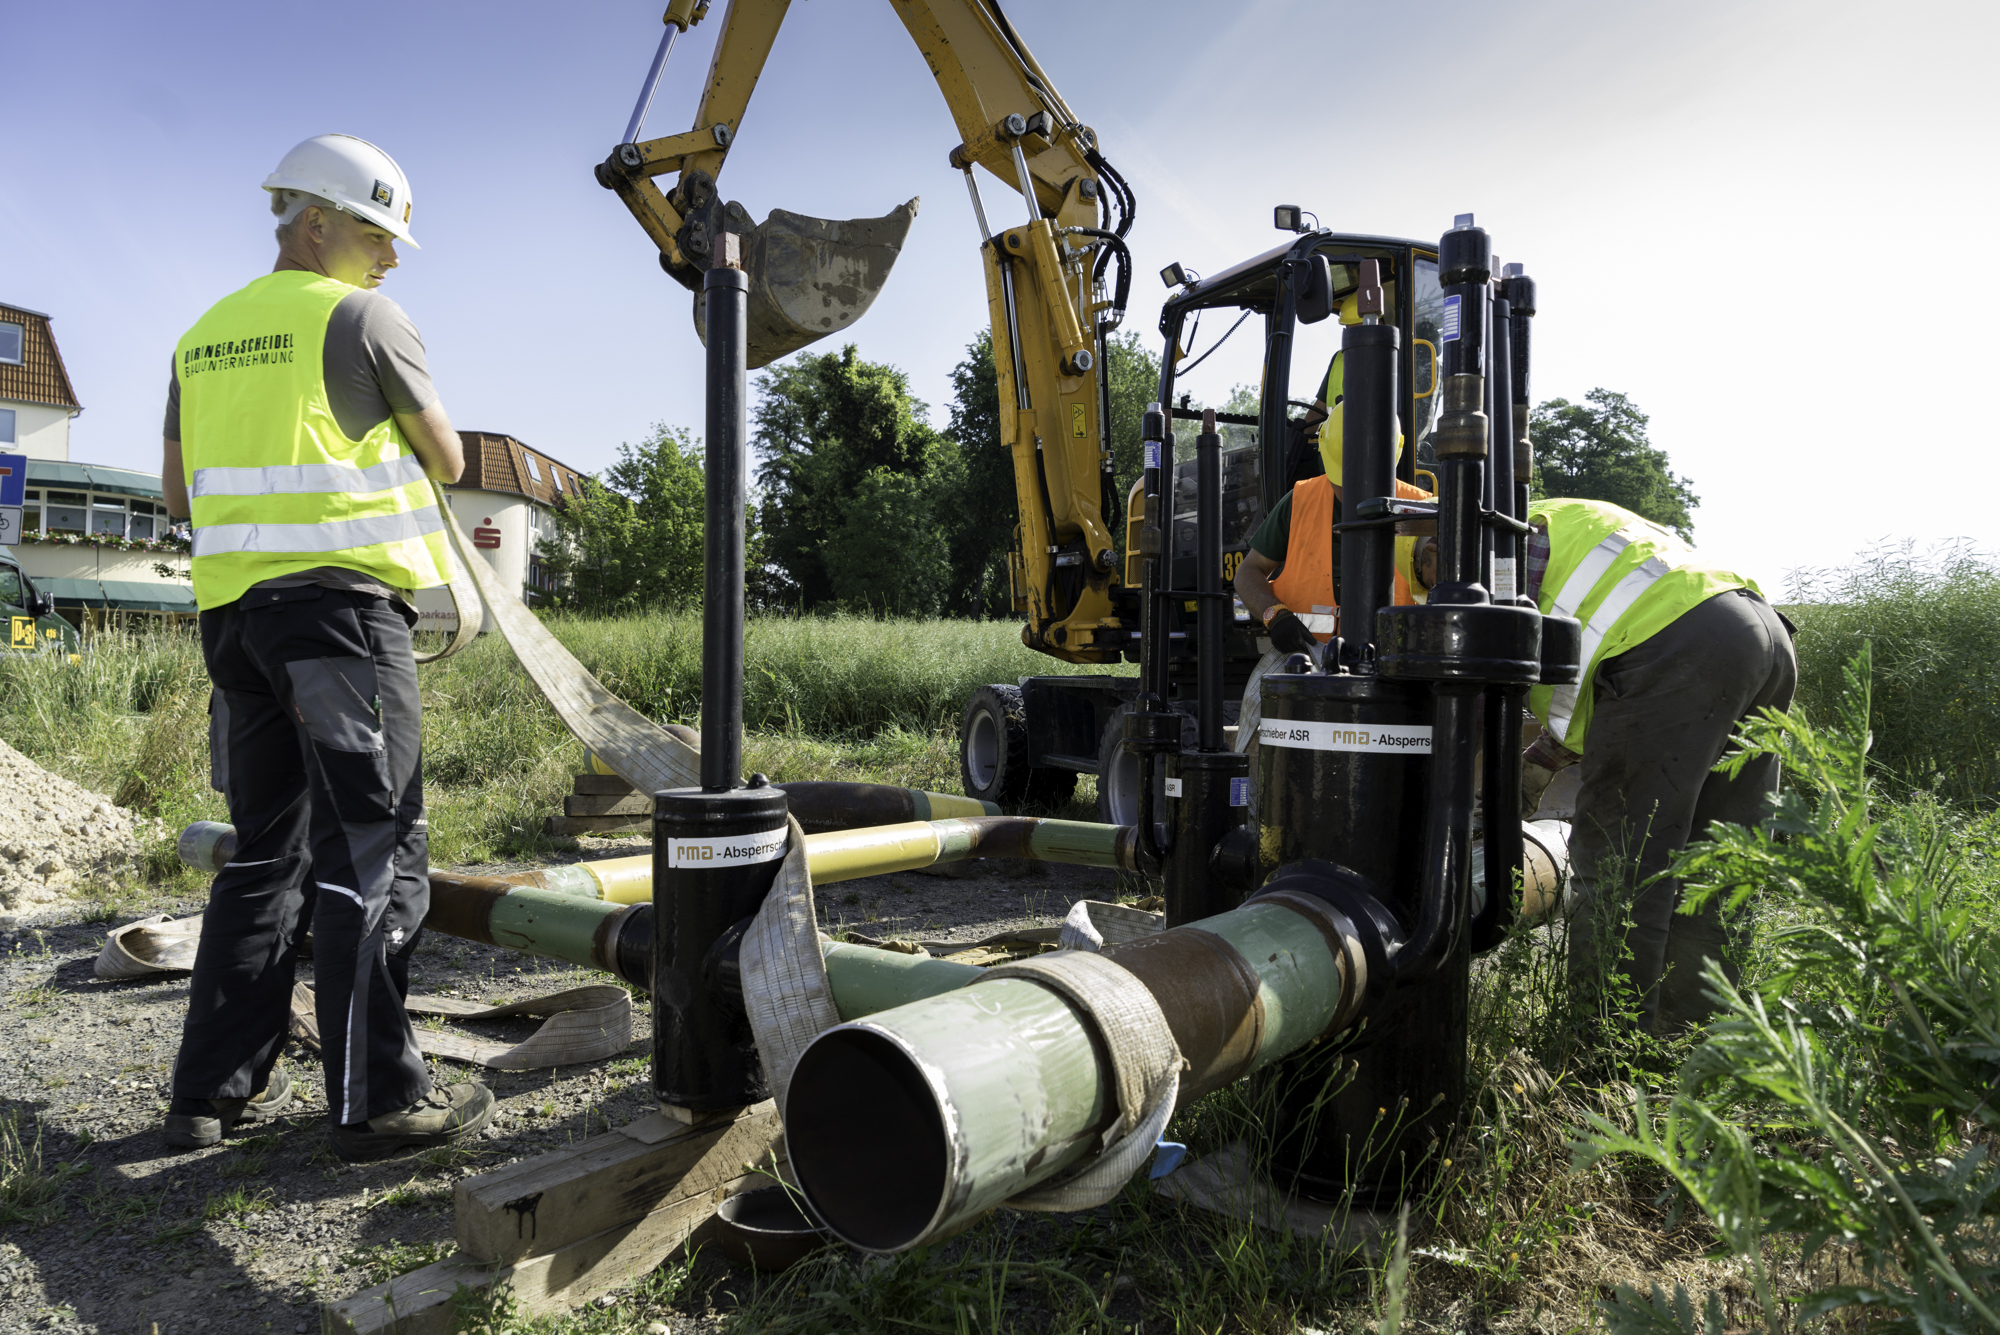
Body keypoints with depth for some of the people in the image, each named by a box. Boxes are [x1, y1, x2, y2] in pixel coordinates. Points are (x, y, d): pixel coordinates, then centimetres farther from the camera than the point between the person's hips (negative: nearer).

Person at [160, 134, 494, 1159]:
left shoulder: (203, 336, 19)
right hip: (341, 601, -7)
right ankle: (377, 1101, -2)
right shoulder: (361, 317, -2)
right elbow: (448, 461, 5)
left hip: (231, 606, 7)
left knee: (266, 851, 13)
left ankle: (215, 1090, 17)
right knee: (371, 849, -5)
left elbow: (178, 491, 21)